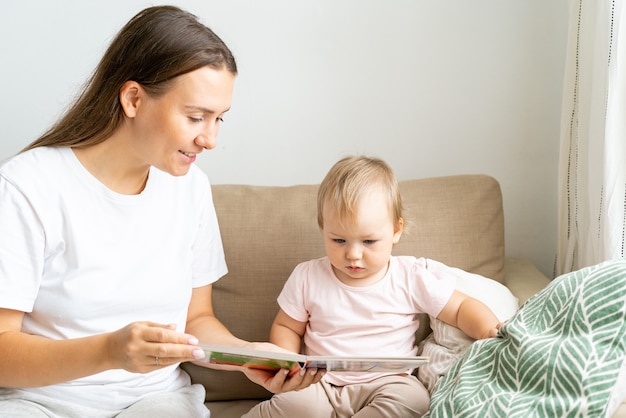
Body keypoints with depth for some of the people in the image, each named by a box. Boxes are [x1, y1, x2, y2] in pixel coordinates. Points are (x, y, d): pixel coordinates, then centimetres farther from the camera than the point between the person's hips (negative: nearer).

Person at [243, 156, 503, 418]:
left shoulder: (412, 278, -3)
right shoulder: (307, 278, 1)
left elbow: (461, 309, 3)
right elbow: (286, 327, 12)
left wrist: (489, 330, -18)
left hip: (386, 384, 1)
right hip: (320, 384, -1)